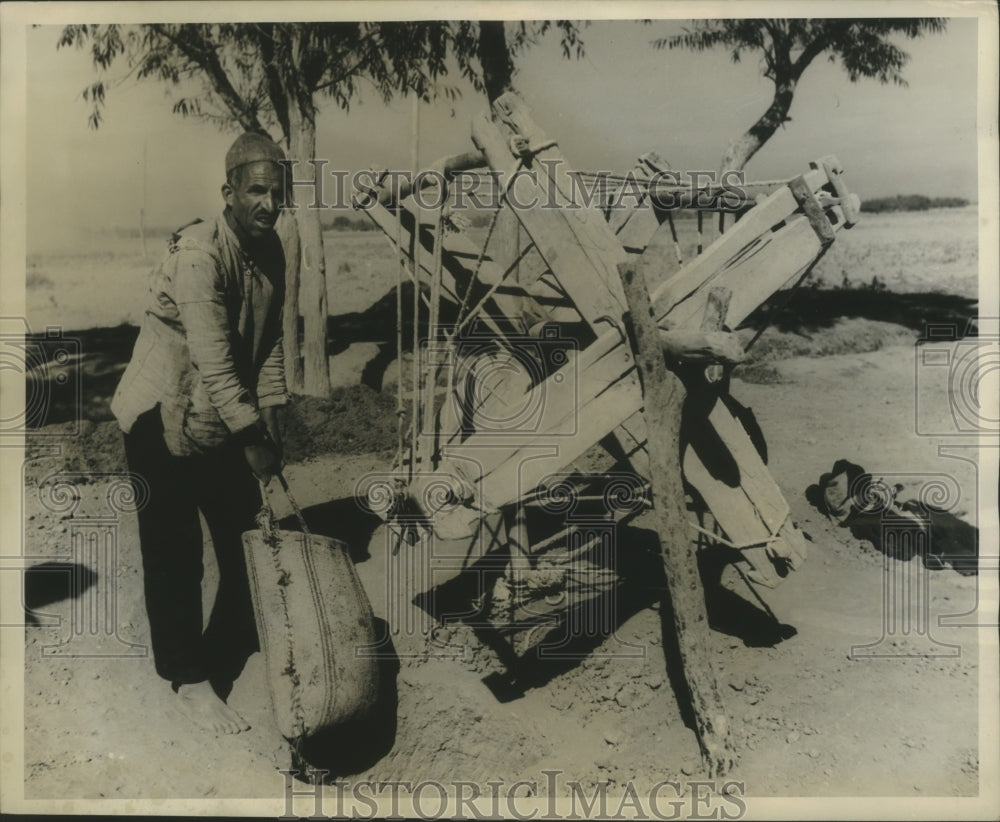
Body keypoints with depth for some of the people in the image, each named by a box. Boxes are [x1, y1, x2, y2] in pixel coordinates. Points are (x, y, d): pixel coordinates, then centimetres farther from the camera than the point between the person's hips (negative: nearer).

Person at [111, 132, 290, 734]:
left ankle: (232, 650, 33)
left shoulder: (271, 250, 0)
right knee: (175, 555, 1)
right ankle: (190, 682, 16)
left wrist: (270, 421, -3)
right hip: (165, 418, -7)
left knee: (248, 537, 13)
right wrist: (253, 438, -27)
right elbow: (213, 362, -29)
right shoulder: (199, 254, -25)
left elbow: (270, 341, 4)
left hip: (224, 419, 8)